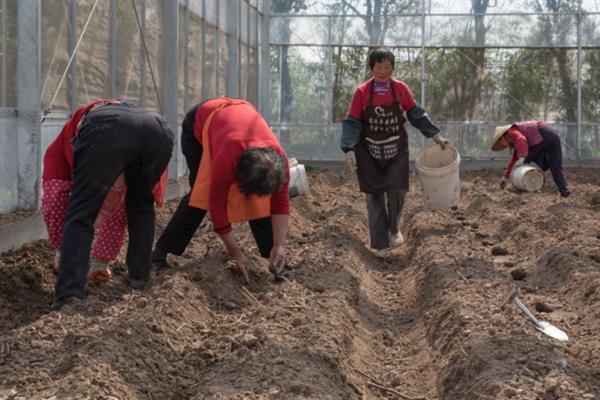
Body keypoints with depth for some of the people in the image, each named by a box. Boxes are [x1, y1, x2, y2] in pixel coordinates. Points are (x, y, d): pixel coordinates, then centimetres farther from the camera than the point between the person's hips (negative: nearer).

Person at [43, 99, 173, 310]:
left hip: (105, 132, -4)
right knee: (141, 206, 31)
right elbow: (115, 206, 50)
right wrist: (102, 258, 56)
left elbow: (53, 203, 31)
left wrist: (62, 246, 46)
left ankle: (70, 295, -4)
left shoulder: (62, 143, 39)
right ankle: (139, 275, 29)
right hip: (159, 129, 5)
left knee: (80, 217, 8)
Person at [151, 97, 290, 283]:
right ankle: (161, 251, -8)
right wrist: (235, 253, -27)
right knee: (202, 192, -16)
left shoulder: (278, 159, -33)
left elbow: (280, 204, -19)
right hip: (199, 124, -4)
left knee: (260, 199, -9)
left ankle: (274, 255, 2)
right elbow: (217, 207, -33)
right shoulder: (226, 160, -45)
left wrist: (279, 245, -26)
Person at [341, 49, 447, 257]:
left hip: (396, 149, 1)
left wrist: (435, 135, 2)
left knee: (397, 190, -8)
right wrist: (349, 150, -17)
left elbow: (416, 114, 6)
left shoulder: (401, 89, -4)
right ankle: (379, 242, 14)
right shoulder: (361, 92, -8)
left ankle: (394, 228, 21)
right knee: (374, 195, 4)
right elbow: (352, 123, -6)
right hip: (369, 151, -1)